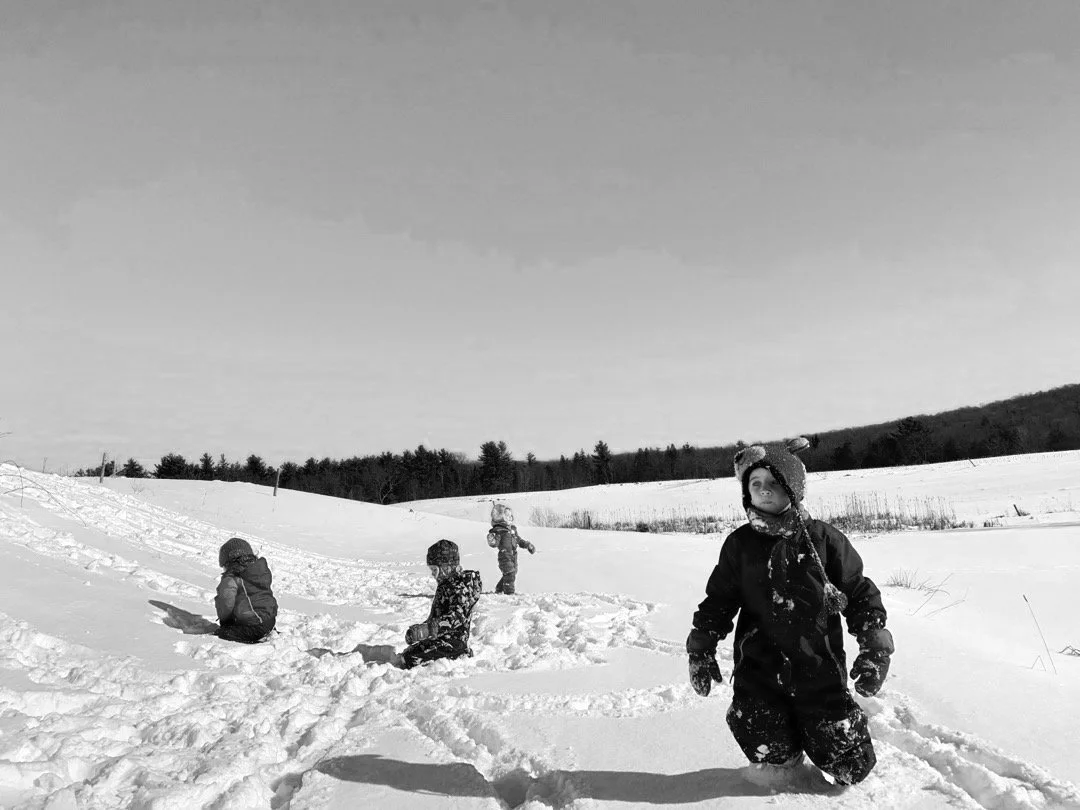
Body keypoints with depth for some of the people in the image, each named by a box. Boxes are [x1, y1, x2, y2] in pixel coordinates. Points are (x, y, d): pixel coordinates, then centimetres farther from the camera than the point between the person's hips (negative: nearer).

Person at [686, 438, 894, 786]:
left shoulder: (824, 539, -4)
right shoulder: (739, 544, 0)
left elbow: (861, 593, 4)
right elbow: (719, 599, 9)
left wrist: (875, 649, -5)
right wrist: (701, 649, 4)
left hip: (819, 671, 0)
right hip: (759, 670, 1)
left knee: (852, 768, 3)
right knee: (771, 756, -9)